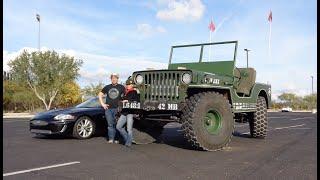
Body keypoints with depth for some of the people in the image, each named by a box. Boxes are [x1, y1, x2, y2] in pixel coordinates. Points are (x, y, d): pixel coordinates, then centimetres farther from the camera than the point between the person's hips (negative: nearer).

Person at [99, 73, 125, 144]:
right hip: (108, 109, 2)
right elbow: (100, 94, 18)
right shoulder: (107, 87, 11)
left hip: (117, 109, -2)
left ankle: (116, 139, 8)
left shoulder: (121, 87, 4)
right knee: (110, 124, 3)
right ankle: (111, 139, 5)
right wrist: (102, 104, 8)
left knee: (117, 125, 1)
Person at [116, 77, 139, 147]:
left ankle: (128, 143, 1)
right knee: (118, 126, 7)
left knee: (129, 129, -8)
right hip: (124, 112, 7)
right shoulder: (125, 92, 18)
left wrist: (128, 101, -17)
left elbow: (137, 101, -14)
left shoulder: (134, 92, -1)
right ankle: (126, 138, 22)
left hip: (130, 112, -7)